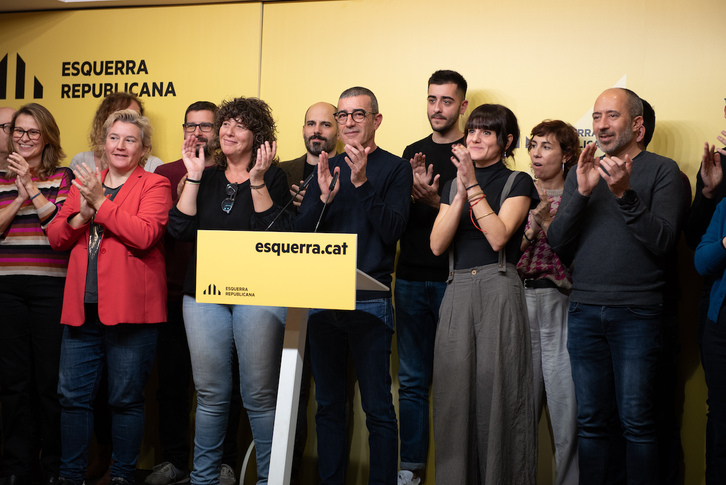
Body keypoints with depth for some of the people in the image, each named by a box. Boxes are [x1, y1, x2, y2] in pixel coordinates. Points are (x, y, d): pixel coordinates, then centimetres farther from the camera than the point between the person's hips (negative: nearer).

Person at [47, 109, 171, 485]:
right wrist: (81, 215, -7)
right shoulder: (84, 183, 17)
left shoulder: (154, 185, 1)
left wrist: (100, 203, -13)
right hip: (82, 308, 5)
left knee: (126, 398, 3)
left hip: (129, 310, -5)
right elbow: (55, 237, 12)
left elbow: (144, 235, -16)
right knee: (73, 395, 8)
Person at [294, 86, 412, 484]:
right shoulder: (327, 168, 13)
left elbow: (392, 231, -10)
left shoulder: (395, 168, 1)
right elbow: (300, 234, 6)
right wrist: (324, 198, -12)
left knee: (377, 407, -3)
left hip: (369, 301, -4)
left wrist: (362, 183, -18)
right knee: (328, 403, 12)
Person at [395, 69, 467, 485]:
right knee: (413, 379, 7)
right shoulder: (413, 153, 15)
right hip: (412, 279, 4)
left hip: (454, 279, -4)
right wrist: (410, 193, -6)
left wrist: (435, 202, -20)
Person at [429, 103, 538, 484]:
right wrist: (461, 192, -6)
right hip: (458, 292, 4)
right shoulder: (453, 184, 16)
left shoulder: (517, 183, 3)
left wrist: (473, 185, -12)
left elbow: (499, 237, -12)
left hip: (499, 291, -4)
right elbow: (437, 245, 3)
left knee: (497, 391, -3)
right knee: (455, 394, 4)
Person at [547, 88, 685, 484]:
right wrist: (582, 191, -8)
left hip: (637, 313, -3)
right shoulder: (582, 172, 14)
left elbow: (663, 240, -8)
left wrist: (625, 193, -18)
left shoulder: (662, 170, 3)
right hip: (584, 310, 4)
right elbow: (558, 243, 5)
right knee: (591, 420, 8)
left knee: (636, 421, -1)